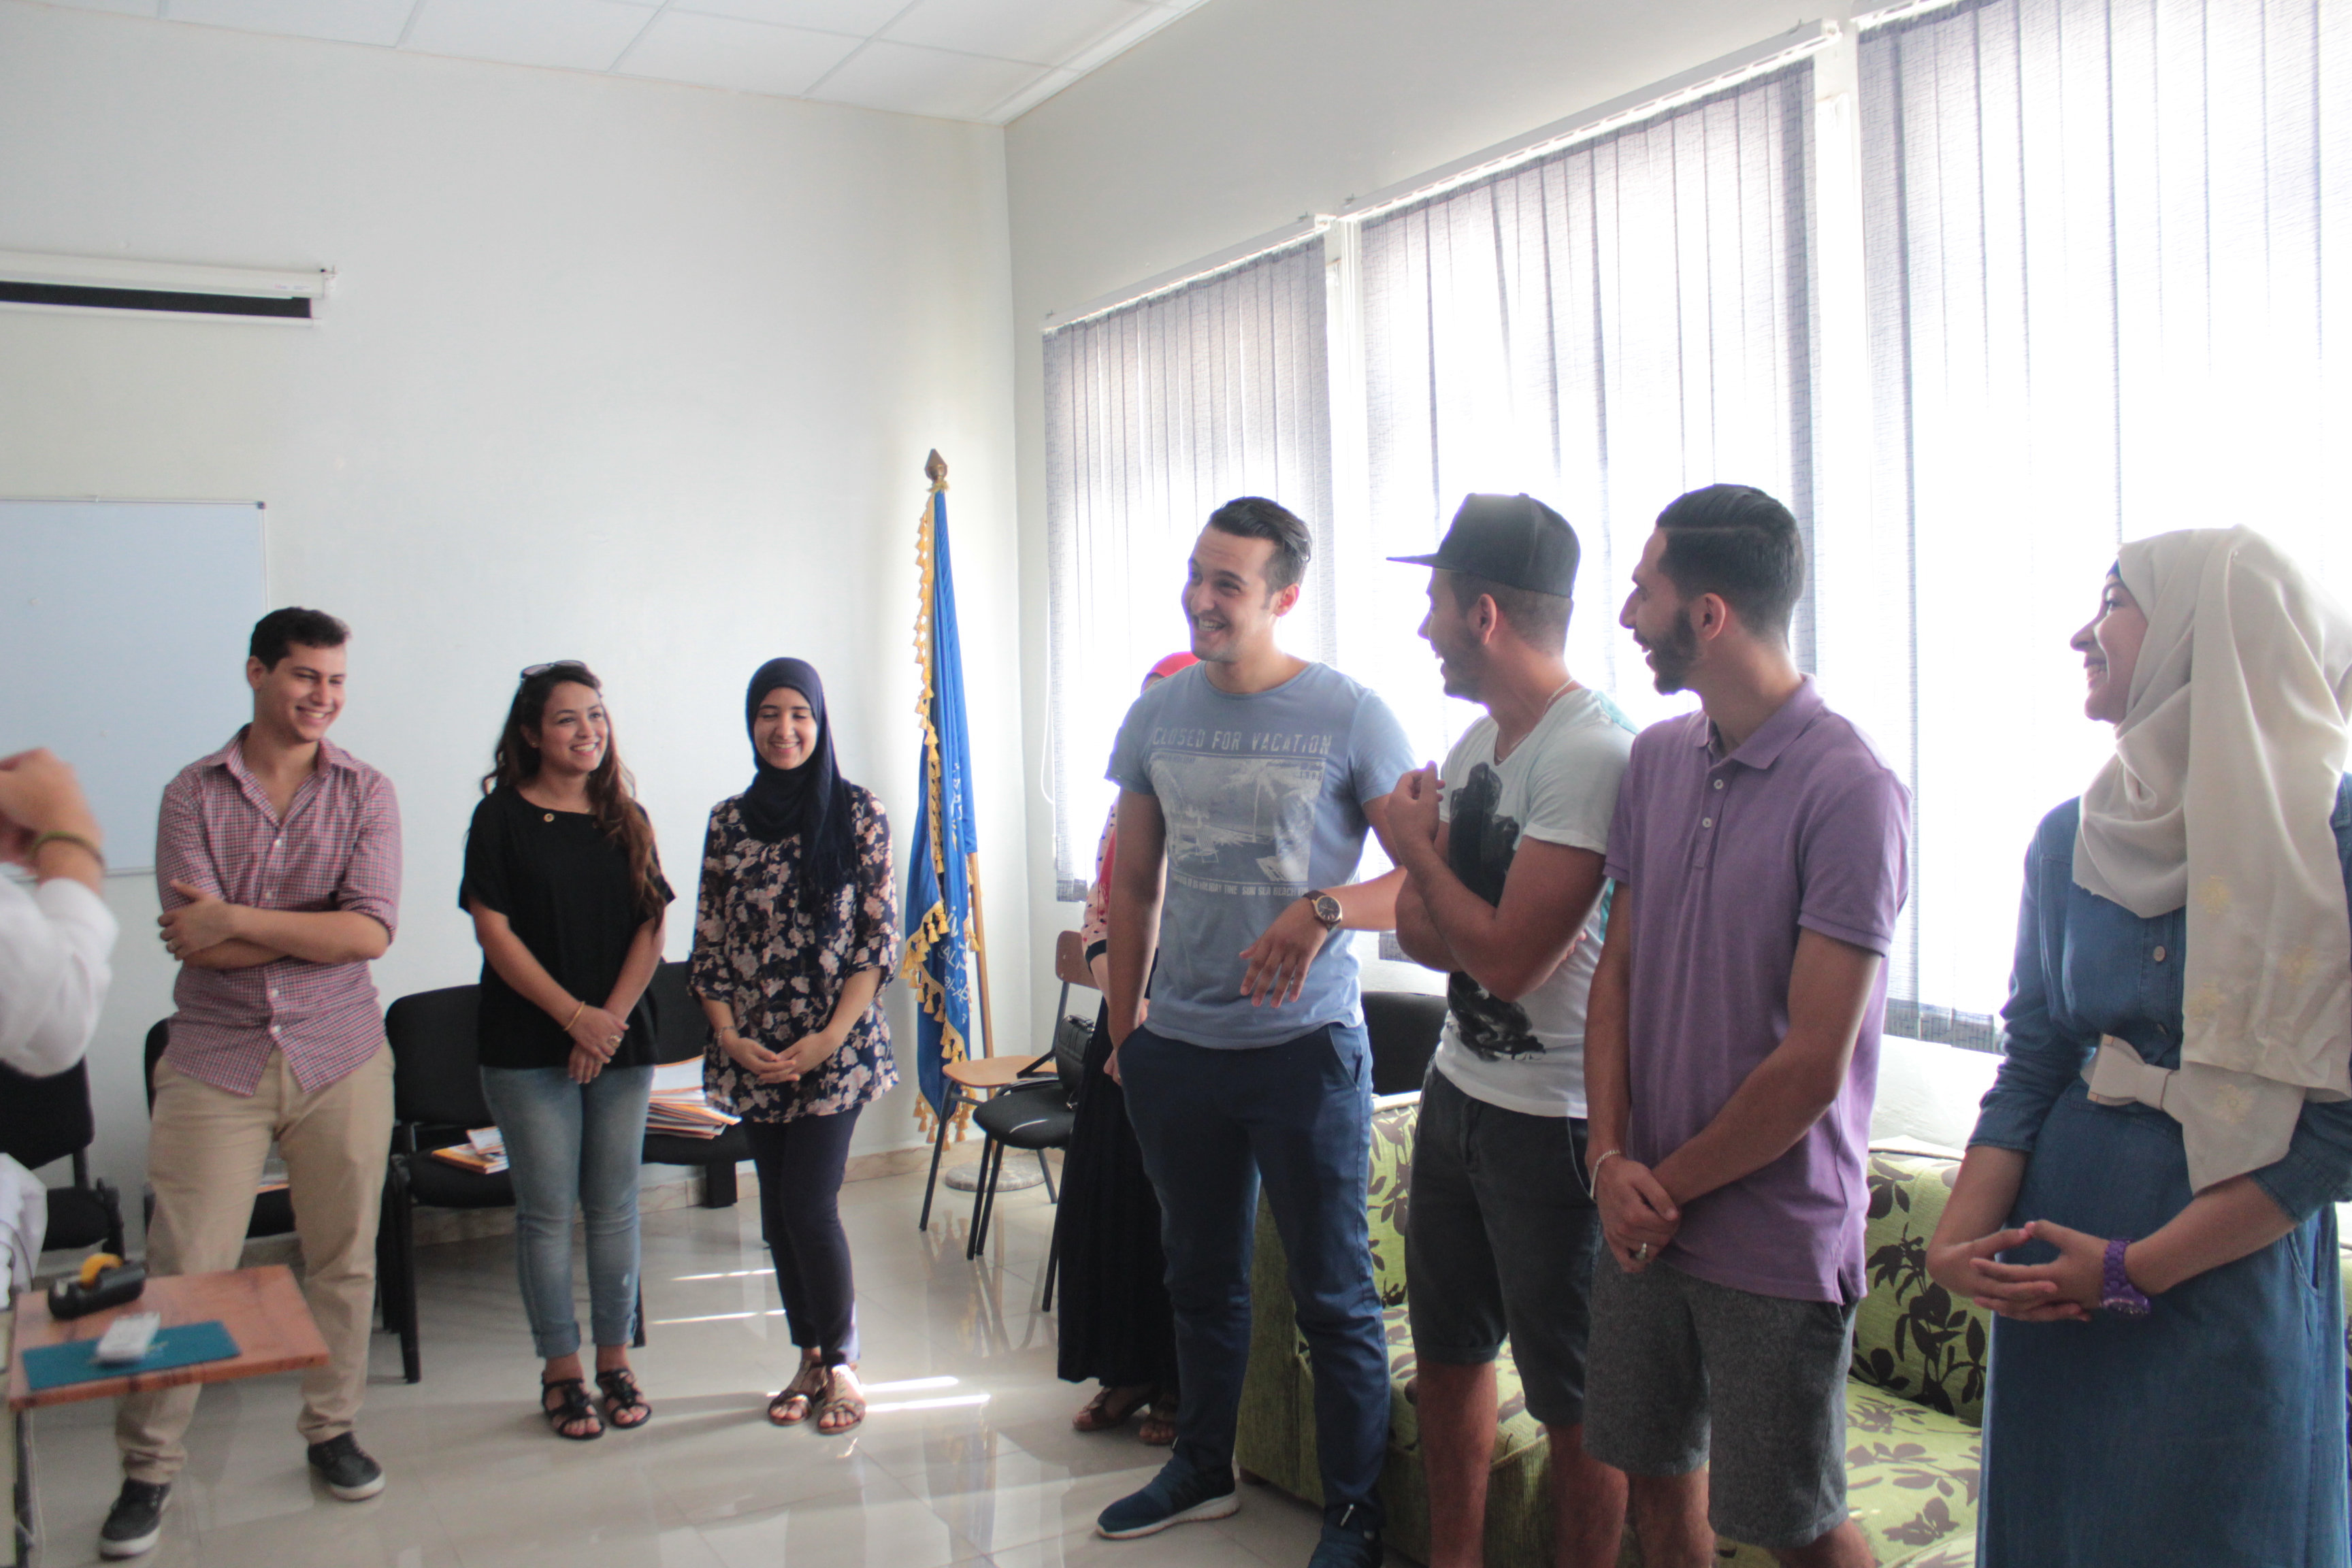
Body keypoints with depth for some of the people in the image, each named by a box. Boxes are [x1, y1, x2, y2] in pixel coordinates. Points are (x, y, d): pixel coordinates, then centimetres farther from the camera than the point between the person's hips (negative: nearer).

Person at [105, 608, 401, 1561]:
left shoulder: (365, 793, 1)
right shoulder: (192, 794, 1)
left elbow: (373, 930, -12)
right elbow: (191, 940, -10)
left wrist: (239, 921, -14)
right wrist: (317, 930, -12)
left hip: (338, 1059, 1)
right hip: (215, 1061, -1)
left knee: (344, 1258, 9)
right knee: (183, 1267, 1)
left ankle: (332, 1430, 27)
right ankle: (148, 1470, 15)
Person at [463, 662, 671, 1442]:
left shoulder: (625, 819, 9)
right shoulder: (502, 817, -2)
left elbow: (650, 930, 5)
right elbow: (495, 933, -8)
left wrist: (612, 1017, -7)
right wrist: (574, 1015, -13)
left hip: (621, 1041, 3)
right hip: (528, 1048, -3)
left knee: (614, 1207, 8)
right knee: (547, 1211, 2)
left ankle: (615, 1358, 20)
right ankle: (561, 1370, 14)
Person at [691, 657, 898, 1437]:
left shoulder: (858, 814, -2)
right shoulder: (729, 820, 7)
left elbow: (879, 936, -4)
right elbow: (710, 942, 7)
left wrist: (829, 1037, -12)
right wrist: (729, 1036, -5)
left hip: (836, 1047, -4)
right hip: (754, 1051, 4)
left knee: (809, 1205, -7)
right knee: (778, 1211, 9)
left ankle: (841, 1363, 12)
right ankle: (810, 1358, 24)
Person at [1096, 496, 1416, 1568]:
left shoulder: (1350, 717, -9)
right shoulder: (1157, 714, 5)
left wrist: (1324, 910, -27)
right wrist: (1123, 1029, 14)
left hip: (1306, 1047, -4)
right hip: (1179, 1048, 5)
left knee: (1333, 1296, 5)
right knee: (1201, 1277, 20)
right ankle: (1202, 1468, 39)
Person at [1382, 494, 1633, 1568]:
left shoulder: (1592, 754, -21)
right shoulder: (1479, 740, 8)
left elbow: (1509, 956, -24)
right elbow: (1418, 931, 9)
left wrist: (1420, 854, -9)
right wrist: (1477, 930, -14)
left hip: (1552, 1120, -9)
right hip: (1457, 1090, 9)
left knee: (1572, 1402, 6)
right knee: (1448, 1356, 22)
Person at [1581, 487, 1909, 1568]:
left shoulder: (1850, 790, -19)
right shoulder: (1657, 760, 4)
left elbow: (1812, 1066, -19)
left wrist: (1667, 1186, -9)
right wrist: (1610, 1157, -5)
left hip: (1777, 1239, -6)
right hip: (1648, 1218, 6)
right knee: (1653, 1476, 19)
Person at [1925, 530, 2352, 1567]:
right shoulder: (2071, 839, 3)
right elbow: (2031, 1064, 5)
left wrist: (2137, 1268, -16)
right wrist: (1959, 1236, -10)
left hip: (2236, 1267, -4)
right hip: (2057, 1271, 4)